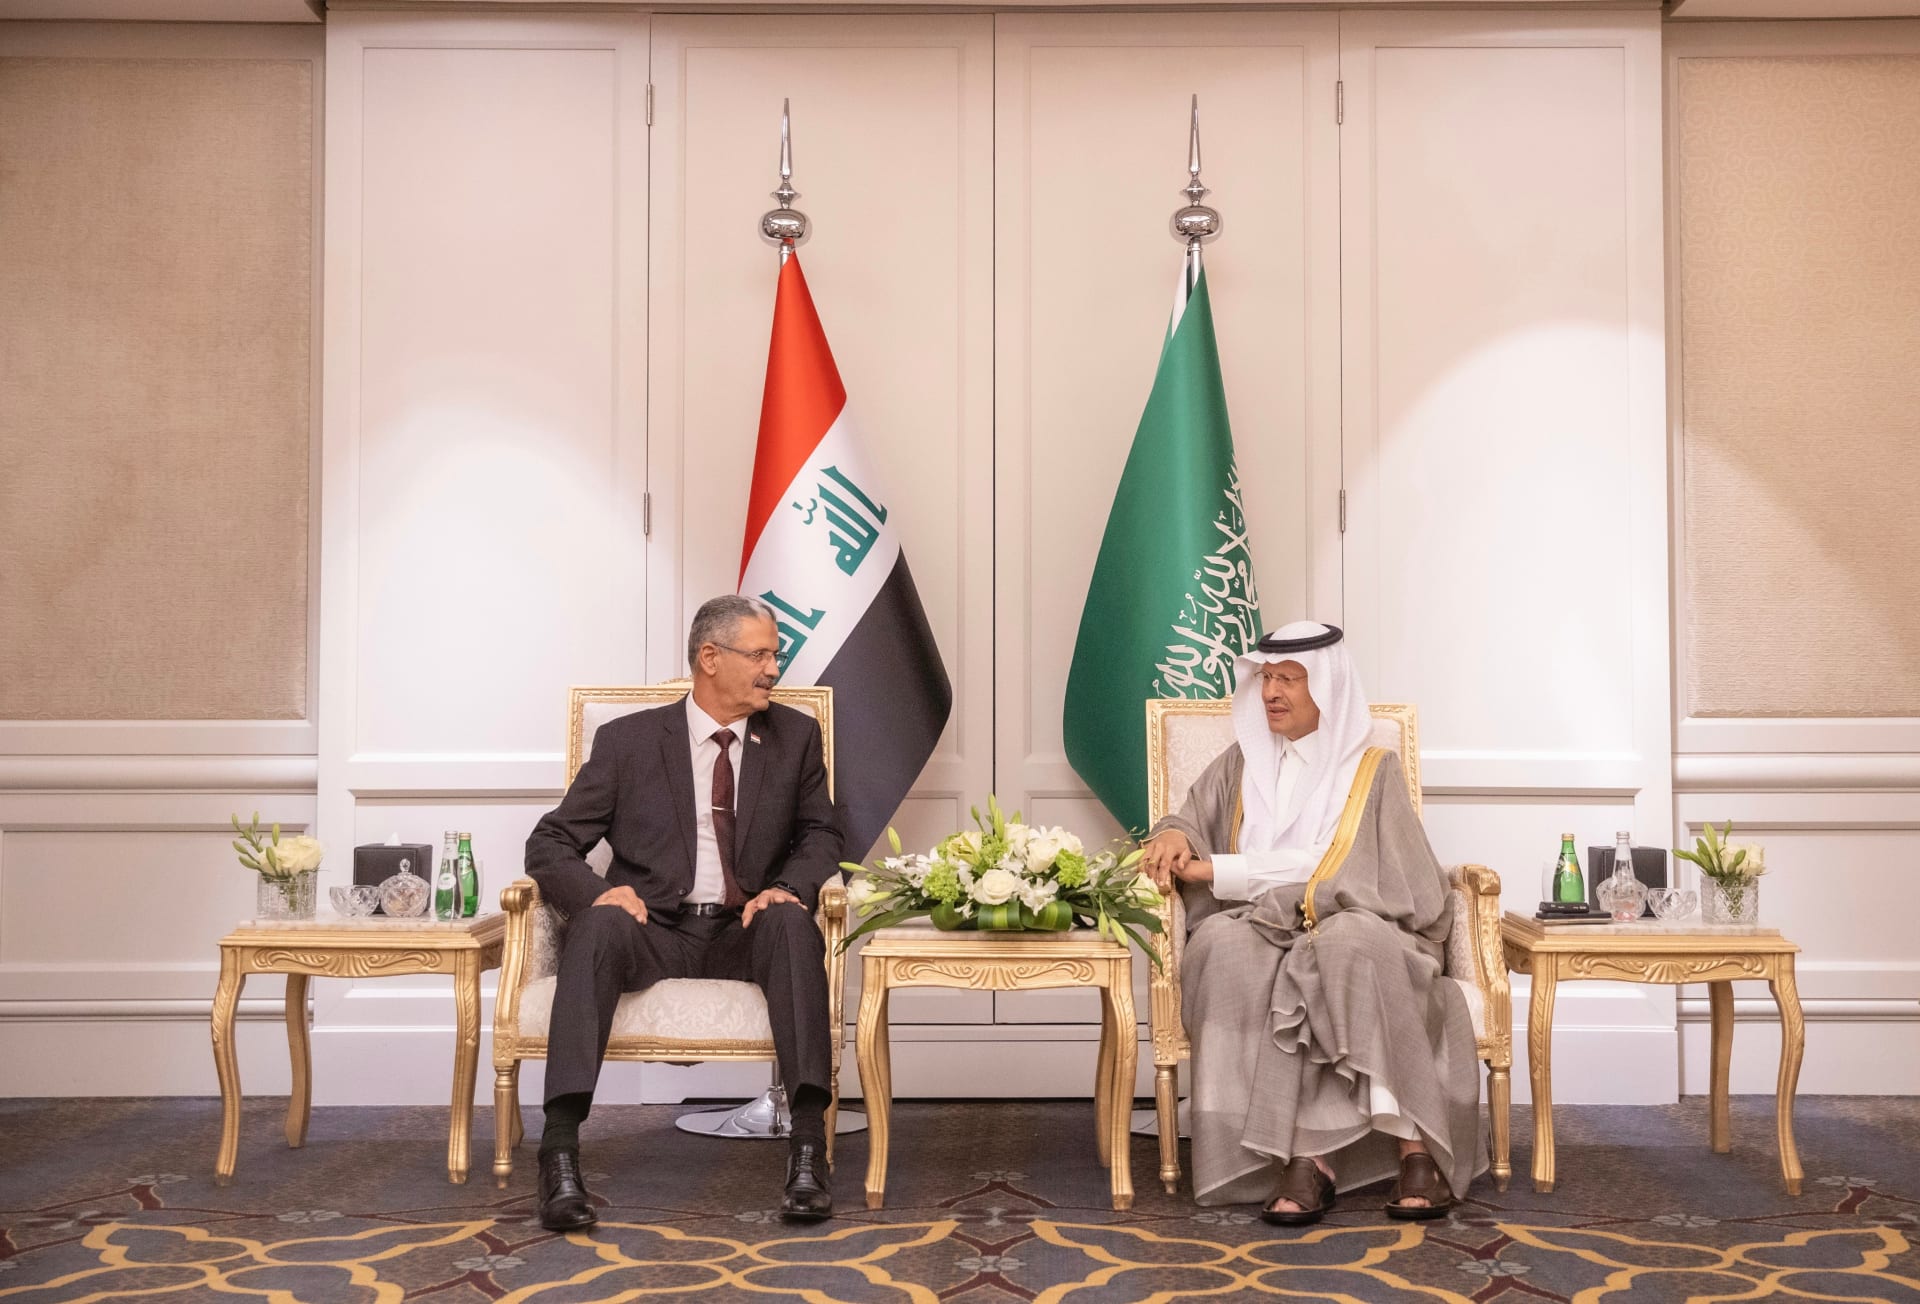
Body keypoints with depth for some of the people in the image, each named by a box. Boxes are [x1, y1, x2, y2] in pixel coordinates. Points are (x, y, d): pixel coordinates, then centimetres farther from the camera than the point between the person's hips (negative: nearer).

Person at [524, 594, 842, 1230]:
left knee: (792, 922, -32)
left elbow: (819, 835, 16)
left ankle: (809, 1141, -38)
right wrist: (598, 891, -18)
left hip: (745, 934, 1)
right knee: (600, 922, -34)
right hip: (652, 931, -1)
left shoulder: (795, 737, 12)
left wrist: (789, 888, -8)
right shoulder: (628, 740, 6)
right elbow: (550, 844, 5)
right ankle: (561, 1145, -39)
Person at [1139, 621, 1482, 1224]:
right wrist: (1174, 834, -7)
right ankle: (1306, 1153, -39)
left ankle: (1413, 1142, -34)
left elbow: (1329, 872, -6)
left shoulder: (1371, 771, 6)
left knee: (1350, 941, -37)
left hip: (1353, 929, -2)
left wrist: (1220, 871, -12)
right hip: (1260, 932, 2)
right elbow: (1192, 820, 19)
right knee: (1226, 943, -34)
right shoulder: (1241, 765, 19)